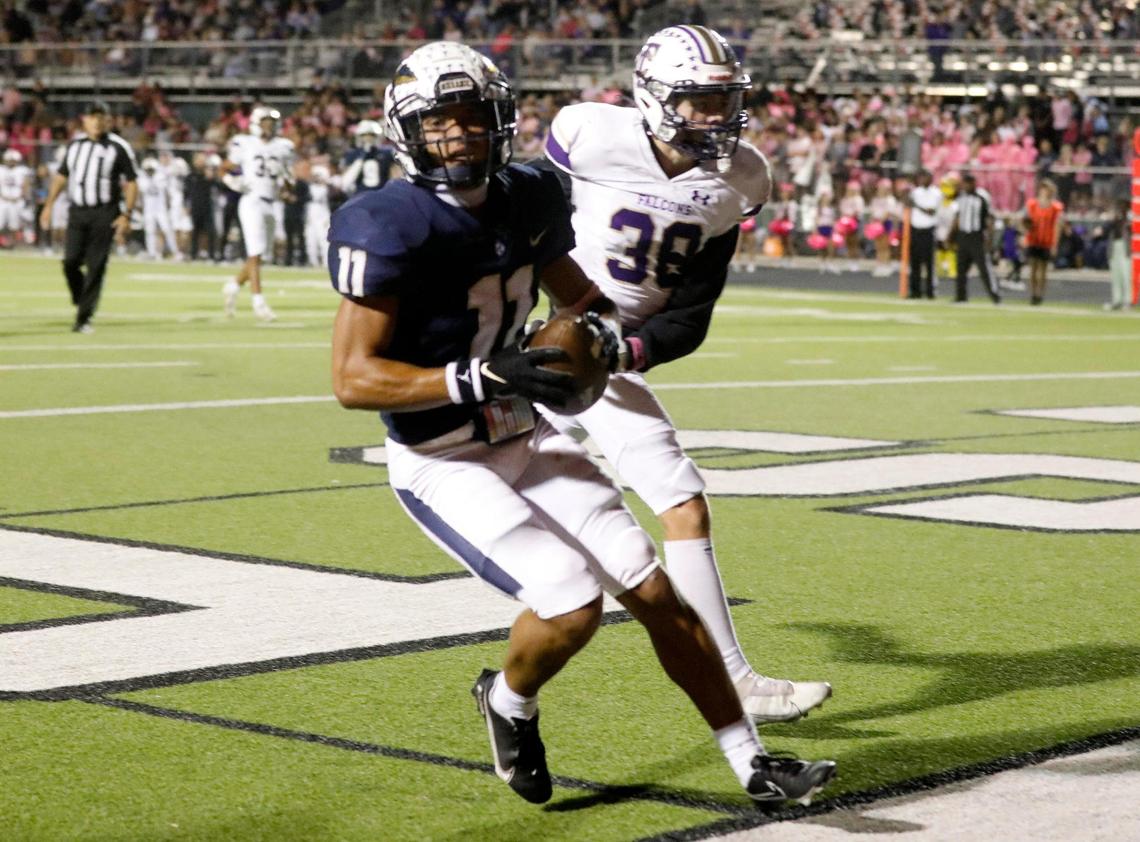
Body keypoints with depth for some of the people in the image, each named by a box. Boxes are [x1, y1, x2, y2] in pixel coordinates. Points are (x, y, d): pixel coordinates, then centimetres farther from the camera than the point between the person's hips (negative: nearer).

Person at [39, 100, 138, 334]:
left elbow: (131, 183, -3)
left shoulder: (119, 147, -4)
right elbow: (61, 176, 18)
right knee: (70, 261, -6)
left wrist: (126, 215, -11)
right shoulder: (75, 145, 11)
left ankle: (84, 318, -2)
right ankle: (81, 302, 19)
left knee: (96, 266, -6)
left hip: (105, 213, -4)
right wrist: (49, 205, 11)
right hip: (77, 211, 4)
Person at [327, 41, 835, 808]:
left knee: (654, 589, 3)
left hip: (529, 440, 7)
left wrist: (601, 328, -5)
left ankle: (751, 763, 15)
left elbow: (571, 286, 19)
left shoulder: (527, 199, -1)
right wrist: (482, 379, -30)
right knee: (573, 604, -19)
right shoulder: (389, 229, -22)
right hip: (443, 466, -6)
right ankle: (509, 701, 16)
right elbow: (353, 380, -23)